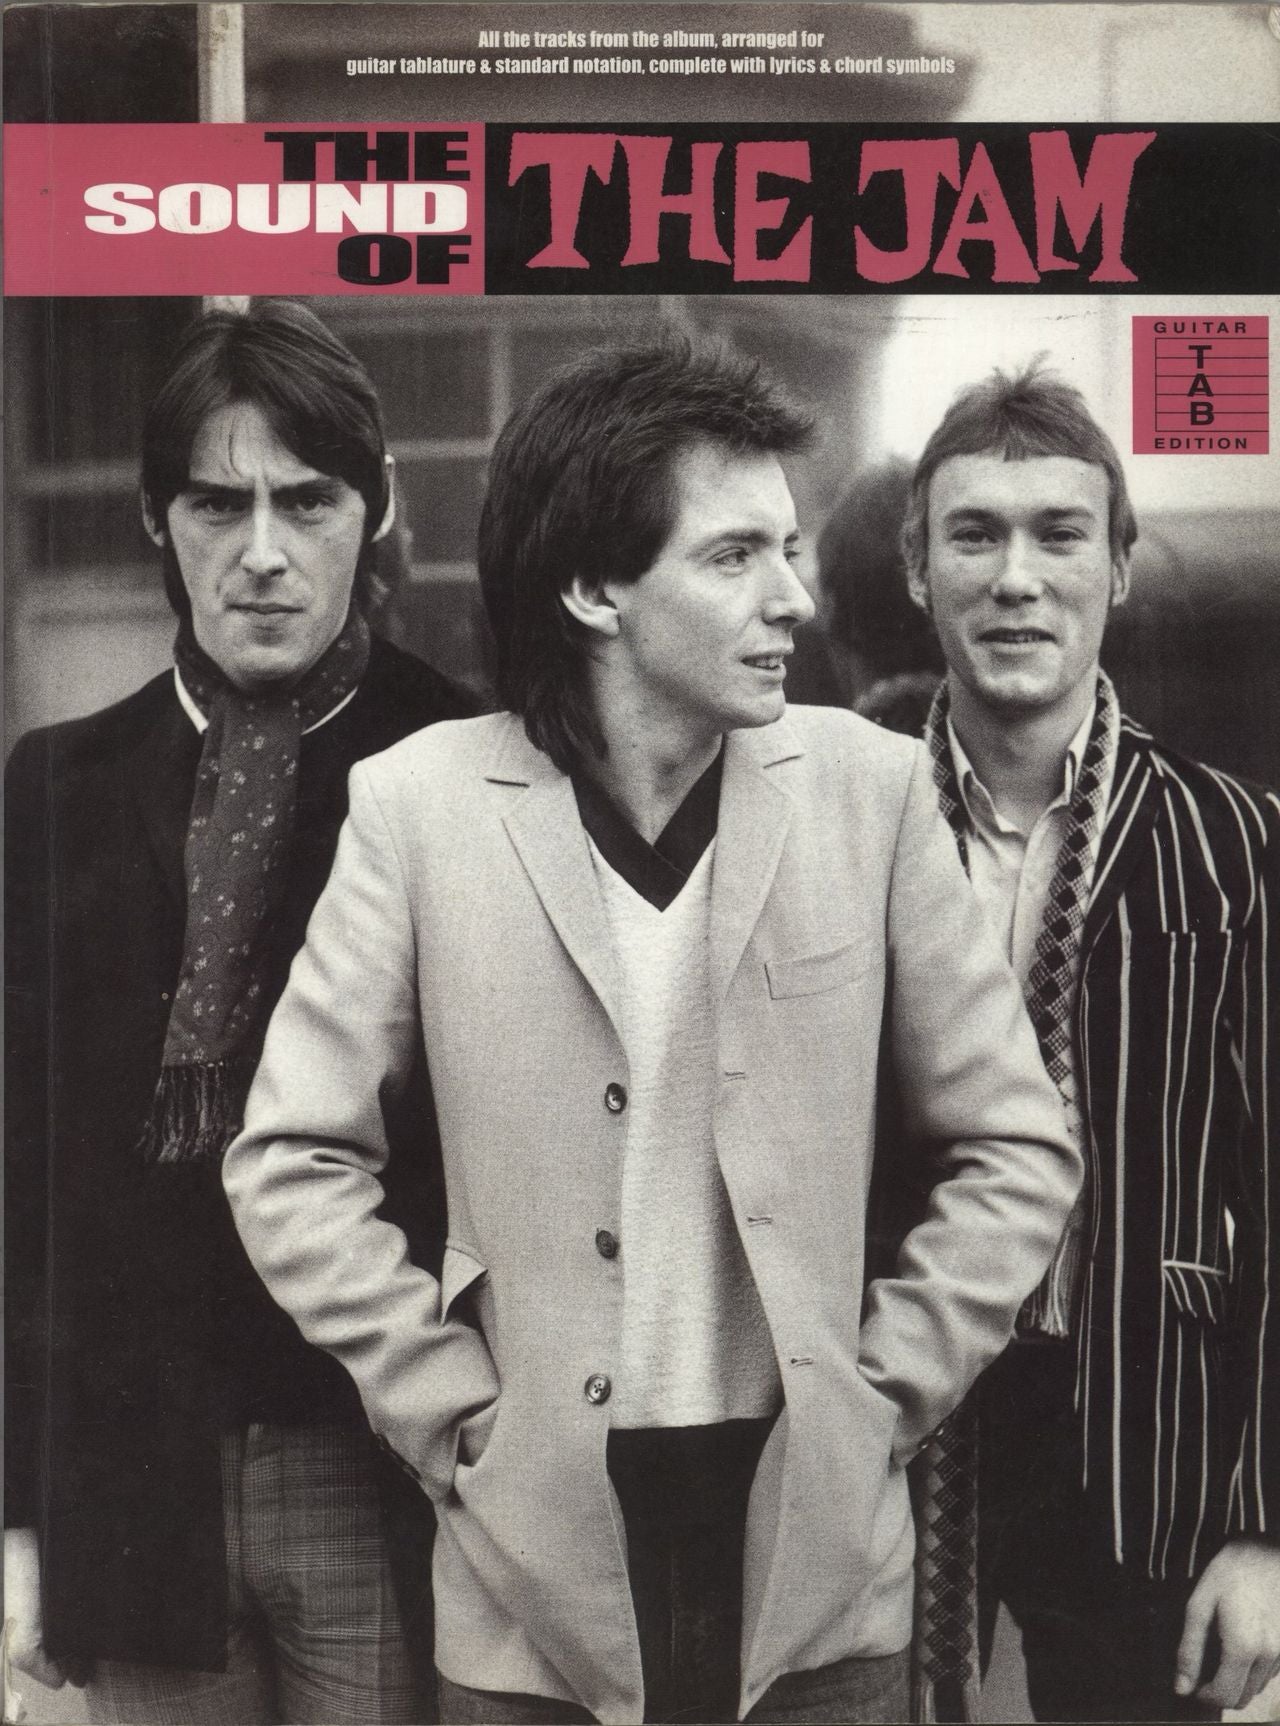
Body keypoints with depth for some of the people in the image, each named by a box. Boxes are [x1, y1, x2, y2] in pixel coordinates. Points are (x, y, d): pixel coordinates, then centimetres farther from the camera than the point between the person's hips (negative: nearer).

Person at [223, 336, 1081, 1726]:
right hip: (538, 1549, 0)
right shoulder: (419, 804, -8)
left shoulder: (868, 787, -5)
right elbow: (291, 1161, -2)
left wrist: (881, 1391, -2)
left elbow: (1018, 1149, 1)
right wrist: (455, 1411, -5)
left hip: (818, 1534, 1)